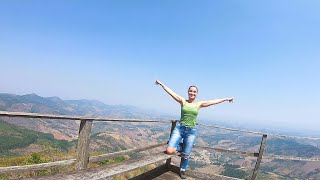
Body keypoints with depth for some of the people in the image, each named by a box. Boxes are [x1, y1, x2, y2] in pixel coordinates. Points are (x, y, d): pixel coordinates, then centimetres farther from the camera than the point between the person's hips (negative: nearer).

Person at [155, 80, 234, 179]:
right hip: (179, 128, -1)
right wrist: (161, 84, -4)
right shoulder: (183, 101, 0)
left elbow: (214, 101, 9)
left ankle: (183, 171, 35)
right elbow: (171, 92, -3)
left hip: (191, 131, 1)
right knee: (169, 151, -13)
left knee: (186, 155, 8)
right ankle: (180, 148, 20)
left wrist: (225, 99, 13)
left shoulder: (199, 104, 5)